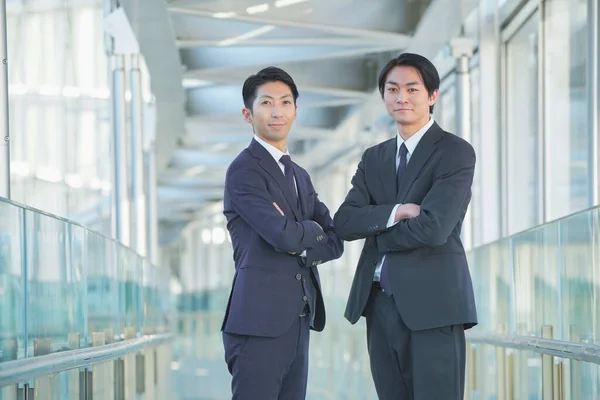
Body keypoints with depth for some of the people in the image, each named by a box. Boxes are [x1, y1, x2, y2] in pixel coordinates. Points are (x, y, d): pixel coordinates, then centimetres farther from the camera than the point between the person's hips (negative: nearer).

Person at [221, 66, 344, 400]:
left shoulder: (300, 177, 20)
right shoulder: (244, 170, -7)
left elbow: (335, 241, 12)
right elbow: (283, 235, -18)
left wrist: (300, 246, -7)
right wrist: (312, 231, 3)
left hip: (297, 322, 8)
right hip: (259, 321, -8)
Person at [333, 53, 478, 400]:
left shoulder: (456, 152, -4)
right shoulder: (374, 158, 16)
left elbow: (433, 228, -16)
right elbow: (344, 223, 3)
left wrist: (375, 232, -1)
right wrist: (396, 212, -13)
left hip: (431, 303, -6)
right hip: (380, 304, 6)